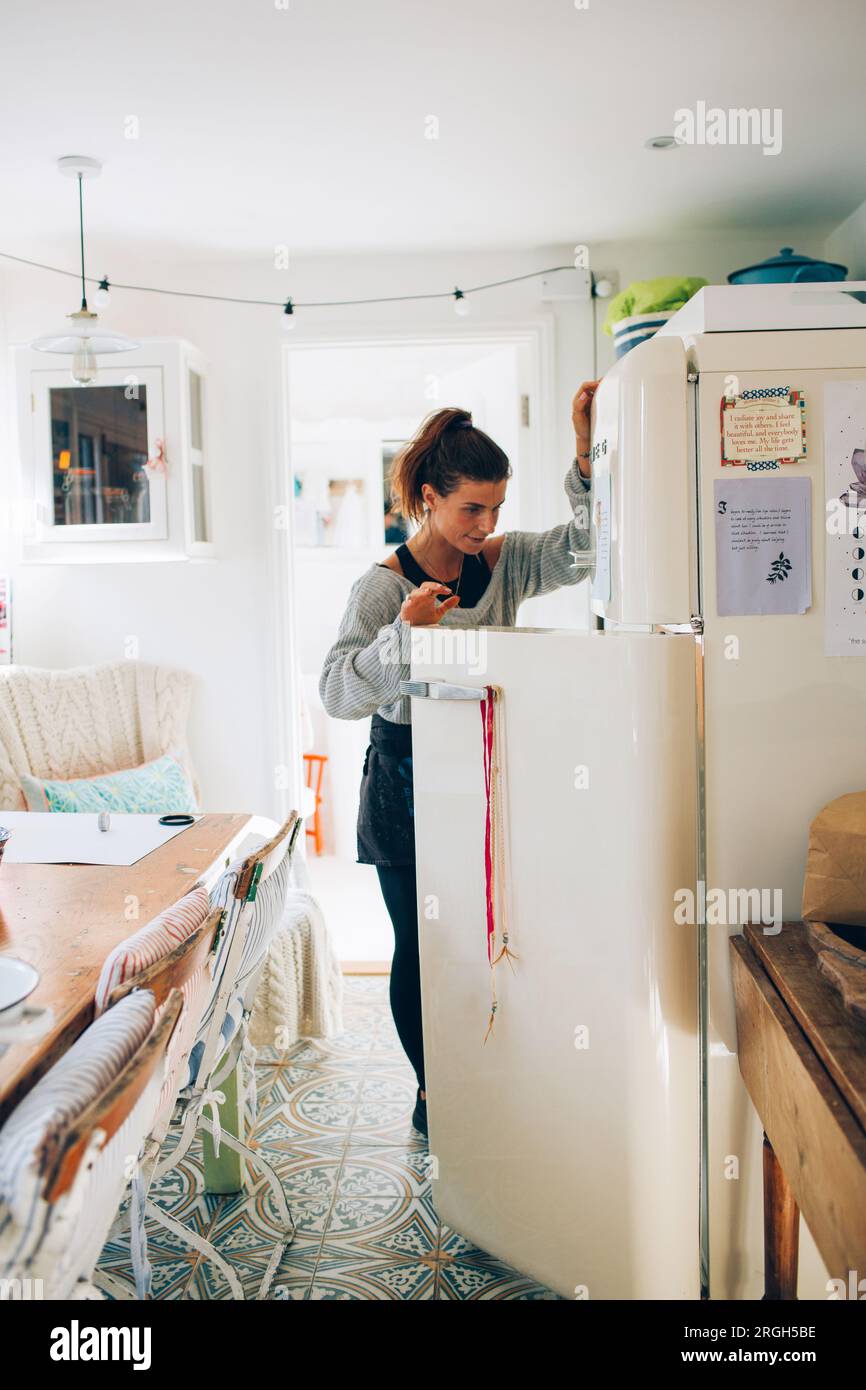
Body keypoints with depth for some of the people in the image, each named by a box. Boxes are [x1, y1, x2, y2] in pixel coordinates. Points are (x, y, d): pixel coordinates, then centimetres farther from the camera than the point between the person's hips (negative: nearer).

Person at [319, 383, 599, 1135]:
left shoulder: (505, 562, 2)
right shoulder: (382, 586, -11)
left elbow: (584, 544, -8)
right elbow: (337, 692, -19)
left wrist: (587, 450, -18)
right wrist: (403, 630, -32)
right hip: (406, 781, -3)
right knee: (420, 941, 10)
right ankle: (431, 1088, 29)